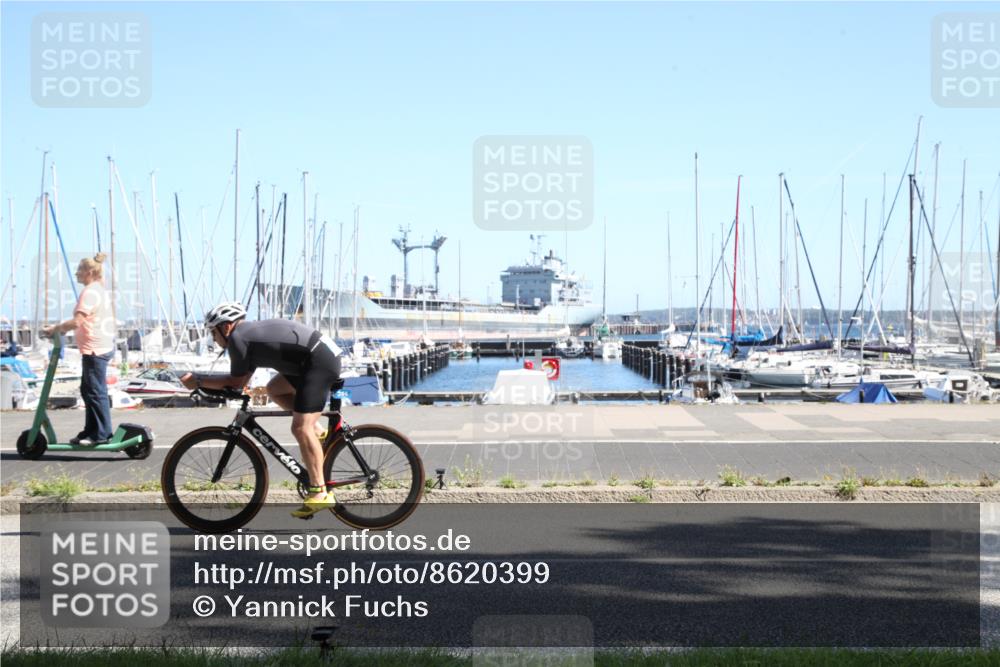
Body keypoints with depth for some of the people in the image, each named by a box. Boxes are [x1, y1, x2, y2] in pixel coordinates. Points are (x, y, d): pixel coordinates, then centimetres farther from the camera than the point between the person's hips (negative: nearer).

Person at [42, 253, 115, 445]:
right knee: (88, 389, 15)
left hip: (94, 349, -10)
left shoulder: (89, 292, -14)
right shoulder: (101, 290, 17)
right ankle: (91, 431, 20)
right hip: (104, 346, 10)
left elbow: (77, 322, -22)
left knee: (96, 391, -6)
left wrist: (55, 328, -11)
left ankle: (102, 434, -2)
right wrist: (61, 327, 21)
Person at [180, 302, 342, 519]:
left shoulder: (237, 338, -6)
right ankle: (316, 432, 17)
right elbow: (240, 380, 23)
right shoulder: (252, 332, 22)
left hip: (320, 361, -10)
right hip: (326, 353, 10)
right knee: (274, 389, 22)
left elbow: (236, 383, 0)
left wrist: (198, 381, 9)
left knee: (301, 428, -12)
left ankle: (320, 493, -15)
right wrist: (202, 380, 22)